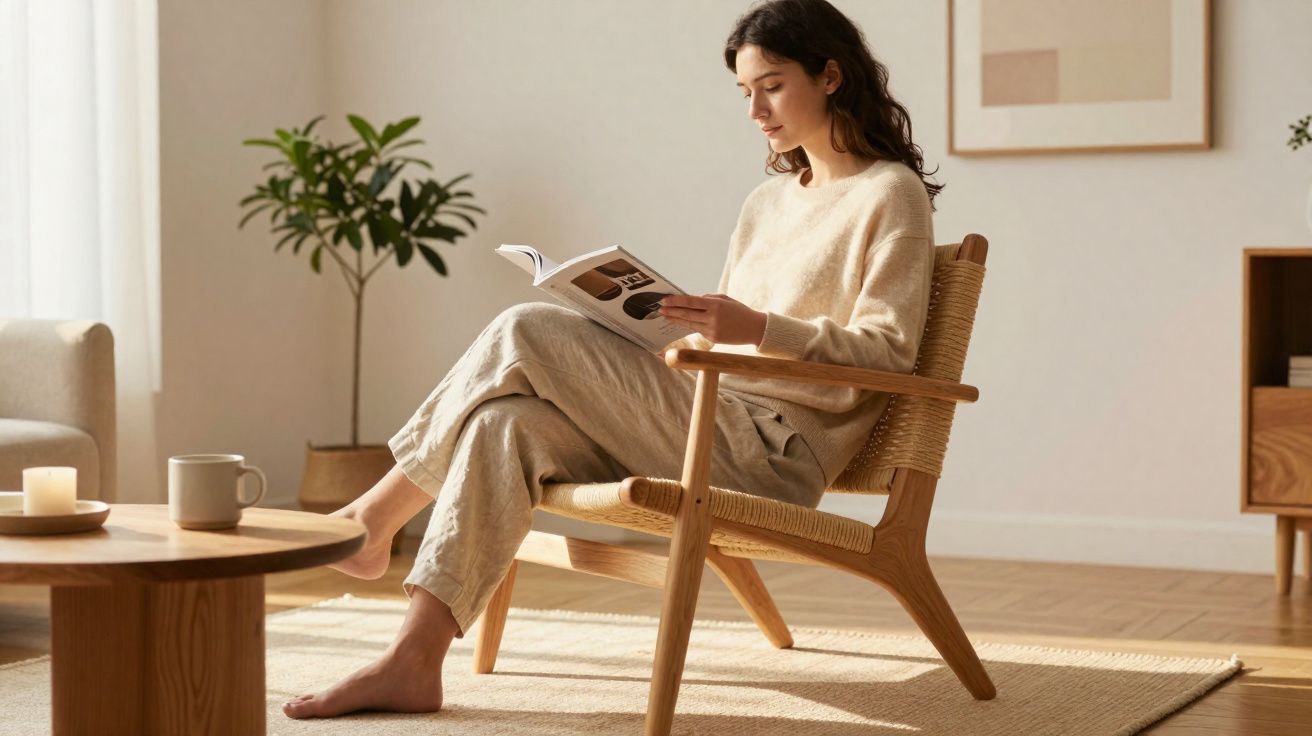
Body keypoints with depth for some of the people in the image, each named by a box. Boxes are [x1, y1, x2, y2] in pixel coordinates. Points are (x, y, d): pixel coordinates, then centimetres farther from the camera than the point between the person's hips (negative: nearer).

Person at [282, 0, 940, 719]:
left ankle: (373, 518, -1)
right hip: (712, 424, 8)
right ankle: (413, 661, -23)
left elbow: (889, 352, -9)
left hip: (774, 450, -8)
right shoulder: (767, 202, 24)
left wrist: (762, 328, -21)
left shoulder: (892, 195, 0)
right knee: (508, 422, -18)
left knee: (523, 334, -17)